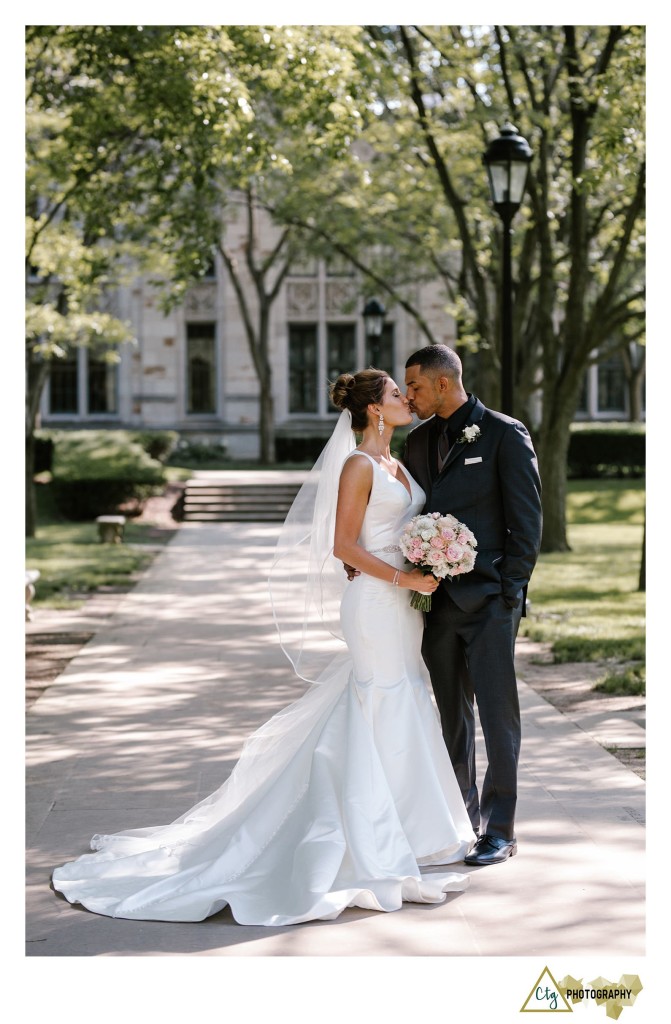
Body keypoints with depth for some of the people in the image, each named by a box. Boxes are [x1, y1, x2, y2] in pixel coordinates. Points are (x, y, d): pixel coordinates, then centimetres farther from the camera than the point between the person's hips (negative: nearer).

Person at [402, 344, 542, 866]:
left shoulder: (505, 434, -5)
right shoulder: (419, 440, 13)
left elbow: (526, 521, -7)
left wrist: (510, 593, -12)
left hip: (488, 601, -6)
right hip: (436, 599, 6)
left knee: (498, 716, -1)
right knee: (452, 716, 13)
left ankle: (500, 830, 7)